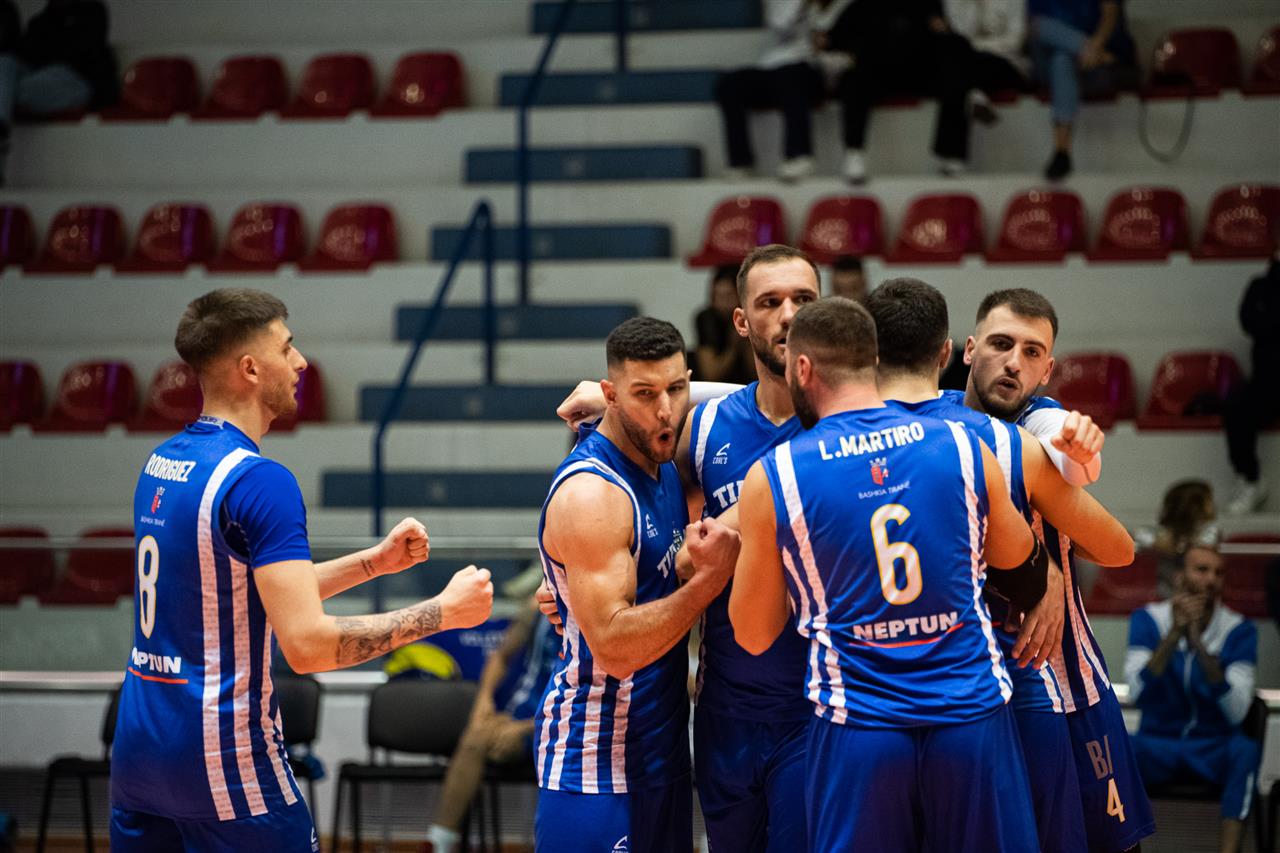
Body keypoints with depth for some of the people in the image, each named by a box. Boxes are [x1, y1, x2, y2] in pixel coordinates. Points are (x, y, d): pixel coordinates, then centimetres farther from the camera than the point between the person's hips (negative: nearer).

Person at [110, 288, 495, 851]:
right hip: (223, 757, -8)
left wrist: (374, 562, 18)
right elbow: (308, 644, -23)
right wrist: (444, 611, -15)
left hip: (137, 743, 8)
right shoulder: (259, 481, -17)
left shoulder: (161, 462, 10)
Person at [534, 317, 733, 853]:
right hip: (597, 756, -9)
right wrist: (713, 577, -23)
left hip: (661, 743, 9)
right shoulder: (590, 493, -20)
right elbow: (614, 648, -24)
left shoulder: (665, 465, 7)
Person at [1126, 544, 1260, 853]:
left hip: (1215, 749, 0)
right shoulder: (1148, 619, -5)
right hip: (1157, 745, 0)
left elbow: (1236, 712, -20)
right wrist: (1174, 633, -29)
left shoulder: (1238, 630, -7)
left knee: (1246, 750, -34)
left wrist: (1200, 645, -29)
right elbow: (1138, 694, -20)